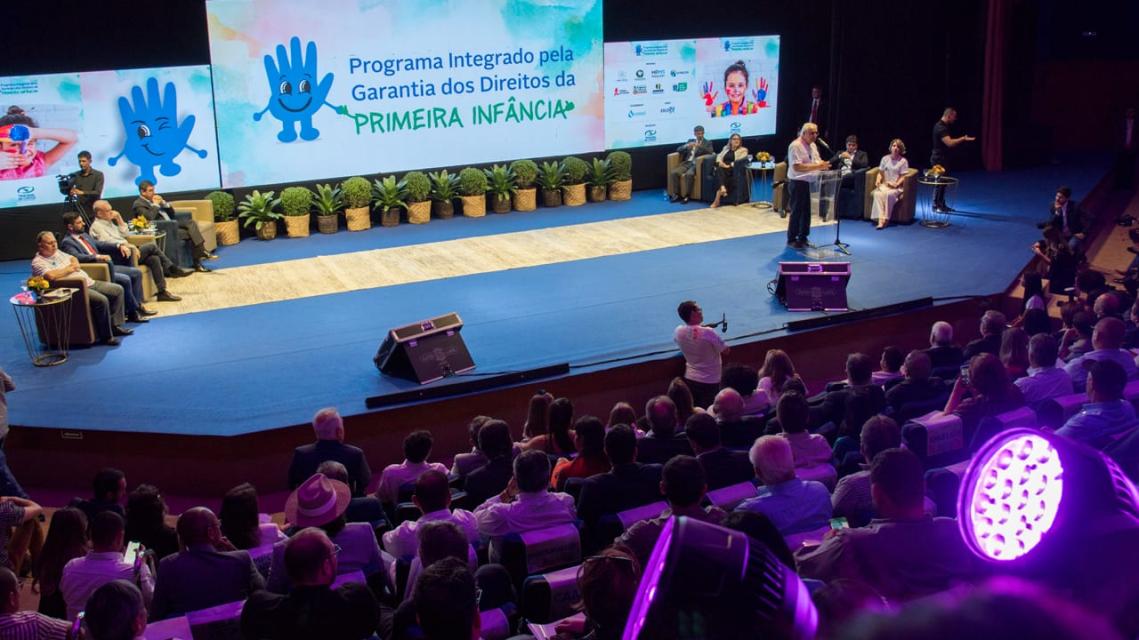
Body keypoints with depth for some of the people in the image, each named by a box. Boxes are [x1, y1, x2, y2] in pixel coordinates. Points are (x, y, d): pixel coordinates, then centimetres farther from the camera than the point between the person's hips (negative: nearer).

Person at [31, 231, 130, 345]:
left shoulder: (57, 252, 17)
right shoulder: (38, 262, -9)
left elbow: (73, 258, 27)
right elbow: (51, 276, -26)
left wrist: (74, 264, 1)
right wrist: (69, 269, -11)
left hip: (89, 282, 10)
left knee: (118, 290, 4)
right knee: (102, 300, -30)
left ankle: (115, 325, 9)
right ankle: (106, 336, -17)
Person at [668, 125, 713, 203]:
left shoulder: (708, 143, 12)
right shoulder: (690, 141, 22)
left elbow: (710, 151, -10)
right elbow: (678, 149, 14)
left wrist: (699, 146, -21)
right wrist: (686, 146, -7)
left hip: (697, 164, -4)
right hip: (687, 162, 4)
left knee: (689, 174, -36)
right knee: (673, 172, -23)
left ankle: (686, 196, -30)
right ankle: (676, 194, -17)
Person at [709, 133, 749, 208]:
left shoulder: (743, 150, 14)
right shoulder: (726, 148, 29)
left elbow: (740, 161, -3)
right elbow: (719, 156, 17)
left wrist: (729, 165, -17)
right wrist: (720, 162, -7)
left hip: (733, 170, -3)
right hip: (723, 169, 3)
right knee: (720, 169, -35)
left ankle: (719, 192, -48)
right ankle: (722, 188, -60)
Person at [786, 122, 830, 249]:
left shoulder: (813, 145, 12)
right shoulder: (795, 146, -16)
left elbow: (818, 162, 15)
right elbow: (797, 167, -24)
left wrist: (823, 165, -9)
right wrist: (817, 166, -27)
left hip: (811, 183, 8)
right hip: (798, 183, -8)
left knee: (807, 211, 12)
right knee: (797, 212, -1)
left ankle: (803, 238, 22)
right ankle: (791, 240, 9)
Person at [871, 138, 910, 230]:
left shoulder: (903, 161, 3)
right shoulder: (885, 158, 15)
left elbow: (903, 177, -2)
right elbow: (880, 173, 16)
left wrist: (896, 184, -18)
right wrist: (878, 180, -4)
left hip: (896, 187, -3)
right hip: (884, 185, 3)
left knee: (889, 194, -38)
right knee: (877, 193, -32)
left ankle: (886, 219, -31)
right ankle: (880, 220, -44)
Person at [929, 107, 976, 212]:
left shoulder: (944, 126, 13)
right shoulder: (940, 128, -21)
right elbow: (949, 143, -30)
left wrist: (963, 139, 14)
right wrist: (963, 139, -22)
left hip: (943, 159, 10)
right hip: (939, 160, -10)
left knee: (943, 183, 14)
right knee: (939, 183, -5)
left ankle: (941, 205, 20)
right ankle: (936, 206, 2)